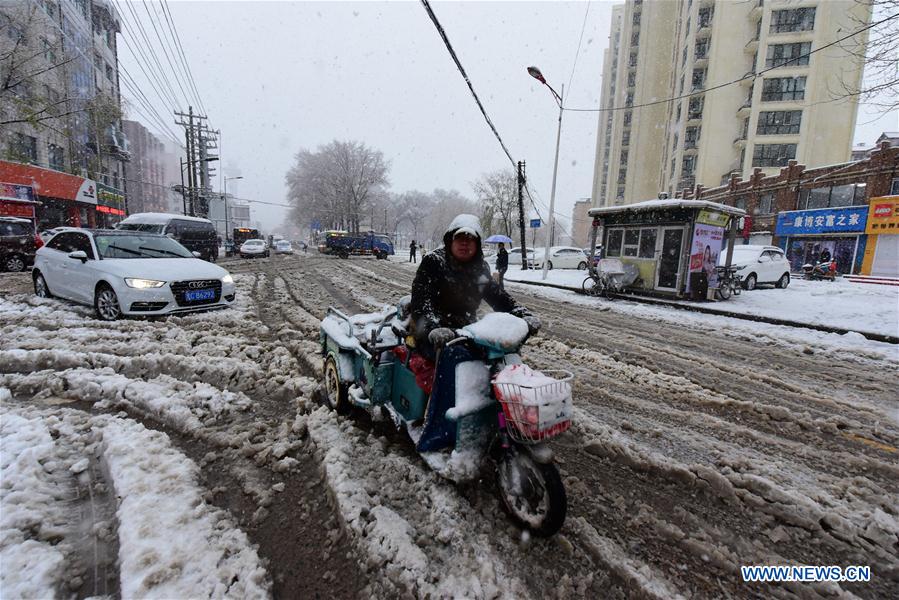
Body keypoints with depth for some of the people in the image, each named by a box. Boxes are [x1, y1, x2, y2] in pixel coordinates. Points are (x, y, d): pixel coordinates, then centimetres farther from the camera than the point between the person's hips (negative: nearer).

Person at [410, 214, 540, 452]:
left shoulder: (480, 268, 12)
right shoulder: (433, 262, -7)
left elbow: (498, 296, 12)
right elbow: (420, 300, -19)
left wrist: (524, 315, -5)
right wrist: (433, 328, -38)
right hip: (434, 334, -6)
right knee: (455, 354, -35)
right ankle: (436, 436, -31)